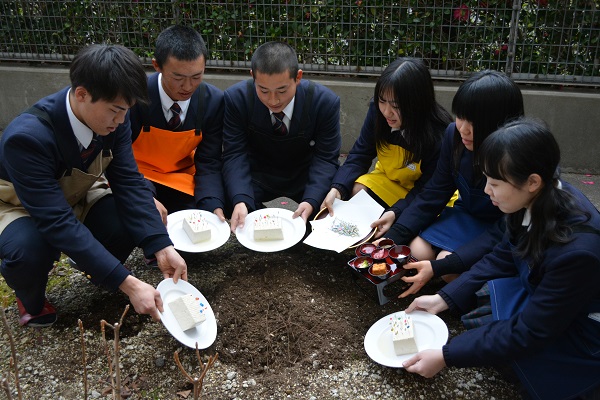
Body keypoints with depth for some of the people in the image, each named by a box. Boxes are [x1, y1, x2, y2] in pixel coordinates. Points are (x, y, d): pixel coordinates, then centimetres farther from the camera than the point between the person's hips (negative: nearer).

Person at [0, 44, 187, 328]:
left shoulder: (110, 119, -22)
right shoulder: (27, 137, -38)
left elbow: (128, 182, -21)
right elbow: (58, 222, -41)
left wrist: (162, 247, -34)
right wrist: (127, 284, -44)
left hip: (76, 196, 4)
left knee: (131, 221, -24)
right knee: (29, 250, -37)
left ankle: (98, 272, 10)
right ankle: (31, 302, 0)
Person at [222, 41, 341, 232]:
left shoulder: (325, 101, -21)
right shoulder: (236, 98, -19)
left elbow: (325, 159, -19)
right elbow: (235, 155, -20)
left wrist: (310, 202, -37)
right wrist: (240, 201, -38)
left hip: (307, 177, 0)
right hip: (257, 176, 0)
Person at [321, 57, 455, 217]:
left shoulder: (440, 135, -31)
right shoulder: (377, 110, -20)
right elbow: (360, 155, -14)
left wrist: (395, 213, -40)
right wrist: (337, 188, -31)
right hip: (390, 180, 4)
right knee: (357, 190, -21)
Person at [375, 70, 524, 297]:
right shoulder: (454, 135, -16)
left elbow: (501, 233, -28)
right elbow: (434, 193, -9)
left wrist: (439, 267, -36)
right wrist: (393, 237, -20)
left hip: (504, 232, -5)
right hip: (468, 216, 5)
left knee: (449, 267, -24)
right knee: (418, 251, -14)